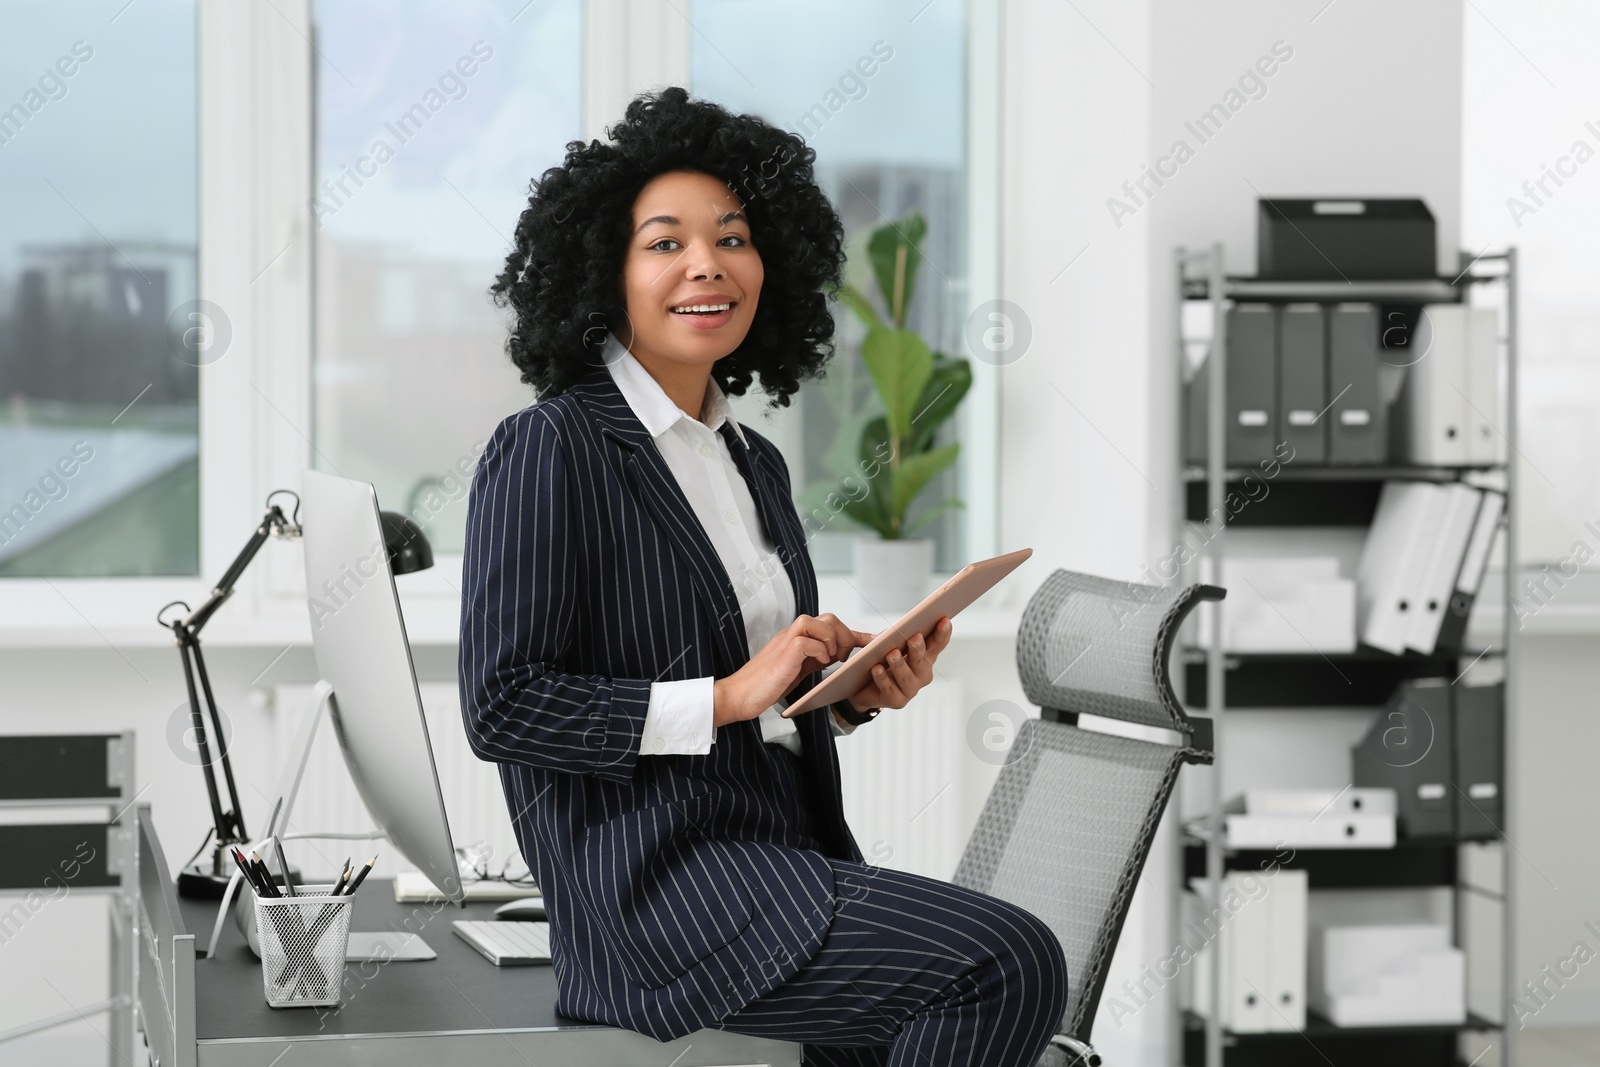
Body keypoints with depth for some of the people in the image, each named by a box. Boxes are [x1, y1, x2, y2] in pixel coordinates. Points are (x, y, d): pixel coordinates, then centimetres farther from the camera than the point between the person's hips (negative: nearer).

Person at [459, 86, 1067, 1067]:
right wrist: (729, 696, -17)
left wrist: (858, 693, 4)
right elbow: (501, 707, -13)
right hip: (656, 879, -8)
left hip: (784, 852, 8)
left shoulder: (756, 463, 18)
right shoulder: (548, 451, -6)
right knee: (1011, 962, -22)